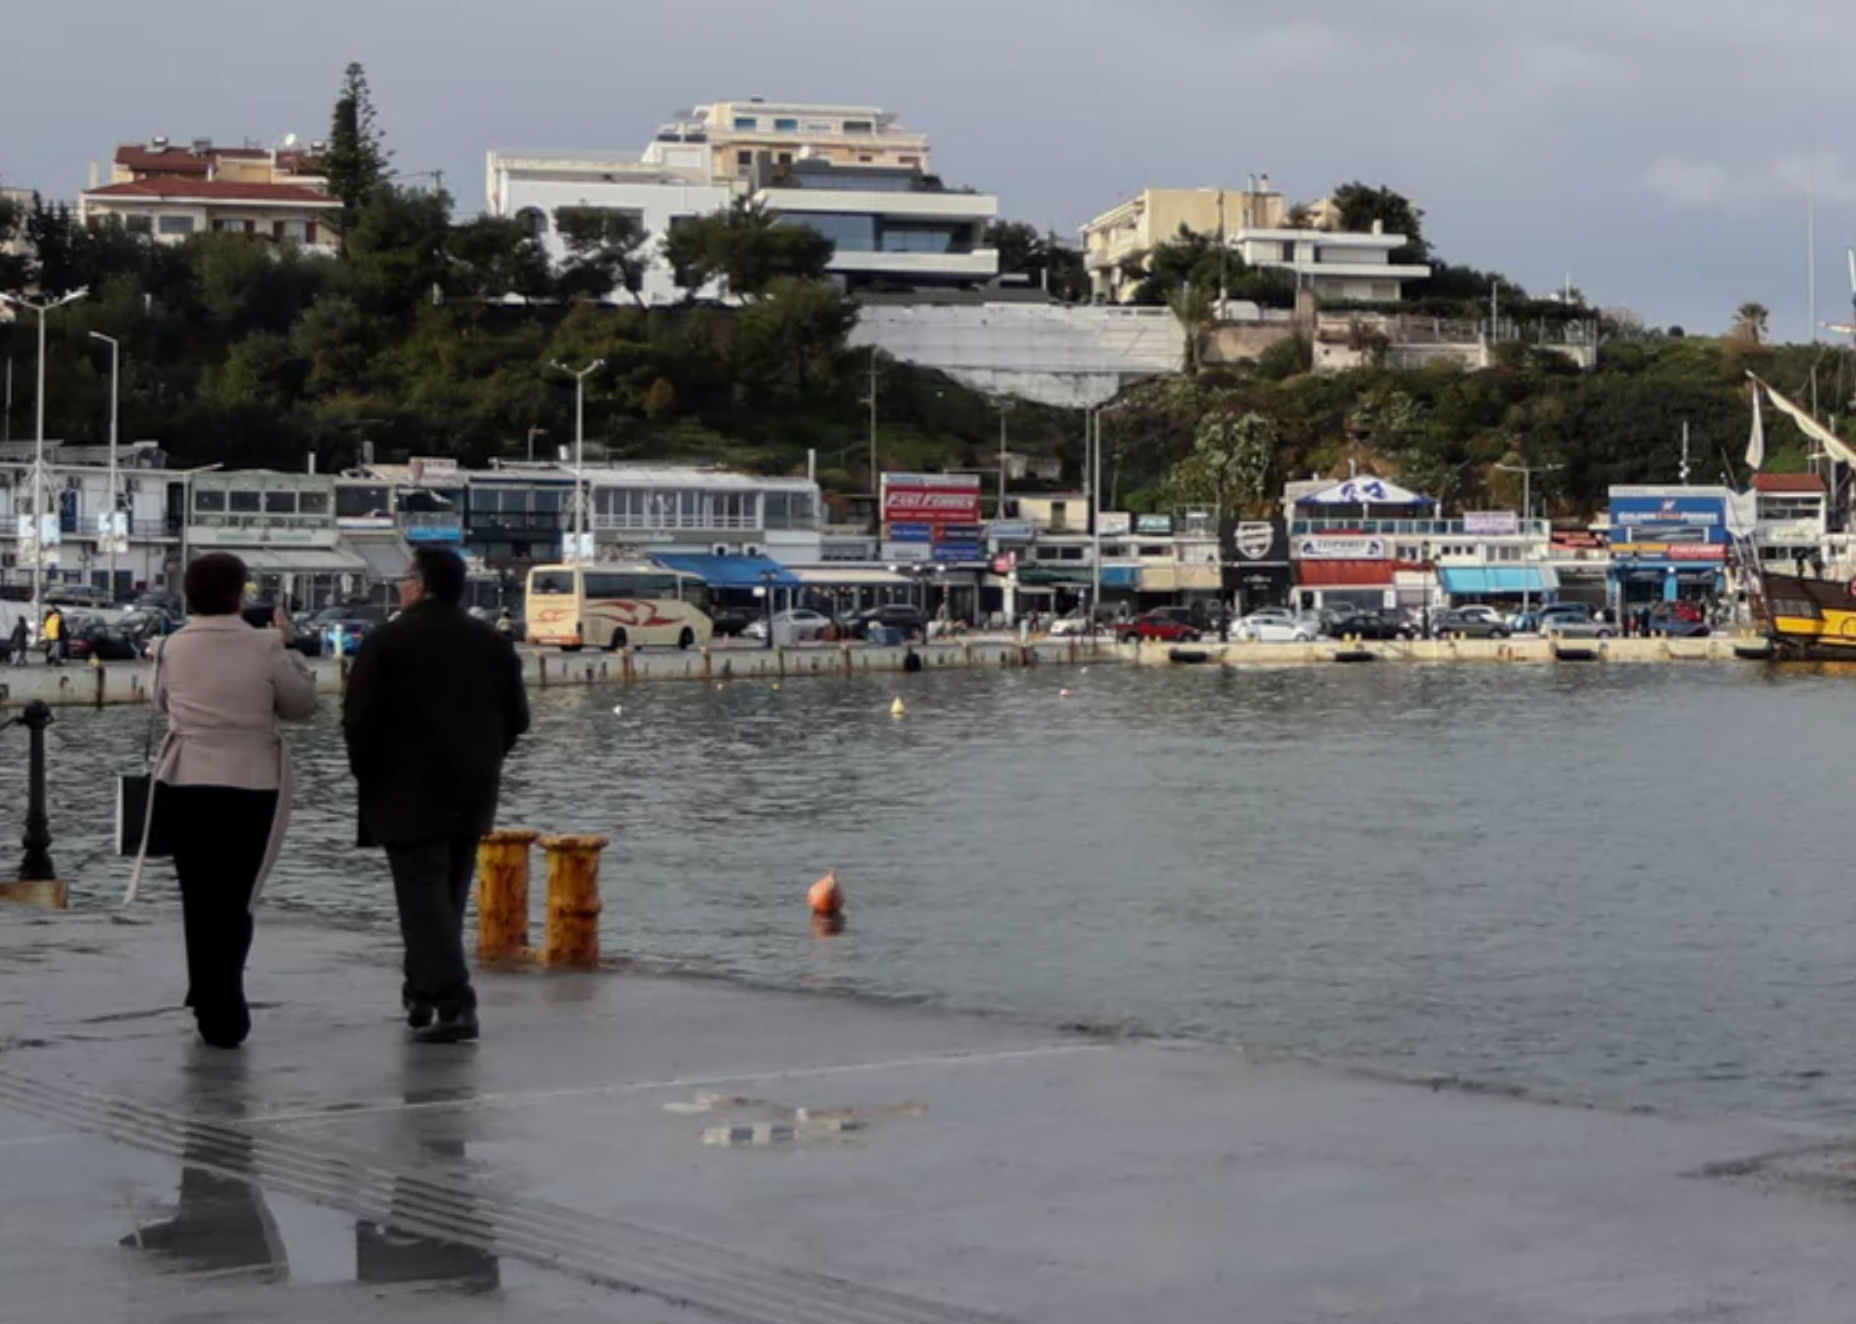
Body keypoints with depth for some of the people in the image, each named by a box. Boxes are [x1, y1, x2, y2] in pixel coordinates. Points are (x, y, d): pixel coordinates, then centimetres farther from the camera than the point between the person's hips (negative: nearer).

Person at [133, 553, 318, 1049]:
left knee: (199, 900, 12)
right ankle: (223, 1012, 10)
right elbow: (301, 704, 2)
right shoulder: (265, 648, -9)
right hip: (250, 788, -1)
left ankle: (214, 1009, 15)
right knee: (234, 901, 11)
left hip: (184, 786, 1)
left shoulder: (172, 648, -2)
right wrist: (285, 647, 12)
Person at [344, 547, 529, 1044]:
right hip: (473, 797, 6)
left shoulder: (385, 643, -9)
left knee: (423, 895, -6)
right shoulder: (493, 644, 8)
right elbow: (516, 718, 10)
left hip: (408, 793, -5)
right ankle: (424, 992, 25)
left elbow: (359, 719, -11)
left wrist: (368, 775, 3)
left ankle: (453, 1003, -17)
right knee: (448, 895, 16)